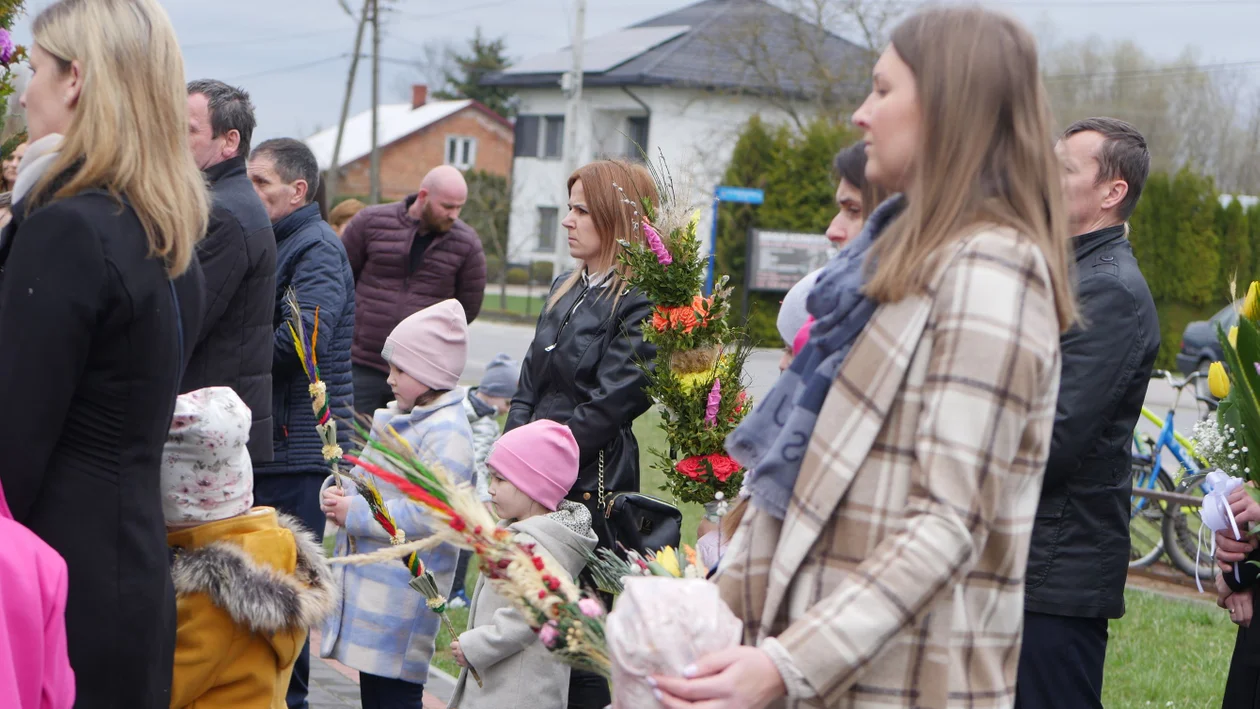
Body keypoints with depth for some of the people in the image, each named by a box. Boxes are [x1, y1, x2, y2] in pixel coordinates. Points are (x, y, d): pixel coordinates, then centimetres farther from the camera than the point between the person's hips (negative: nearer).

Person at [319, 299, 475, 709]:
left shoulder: (447, 433, -16)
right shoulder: (398, 419, 16)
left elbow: (426, 516, -24)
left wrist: (355, 513, -18)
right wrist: (336, 493, 3)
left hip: (403, 594, -10)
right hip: (372, 580, 10)